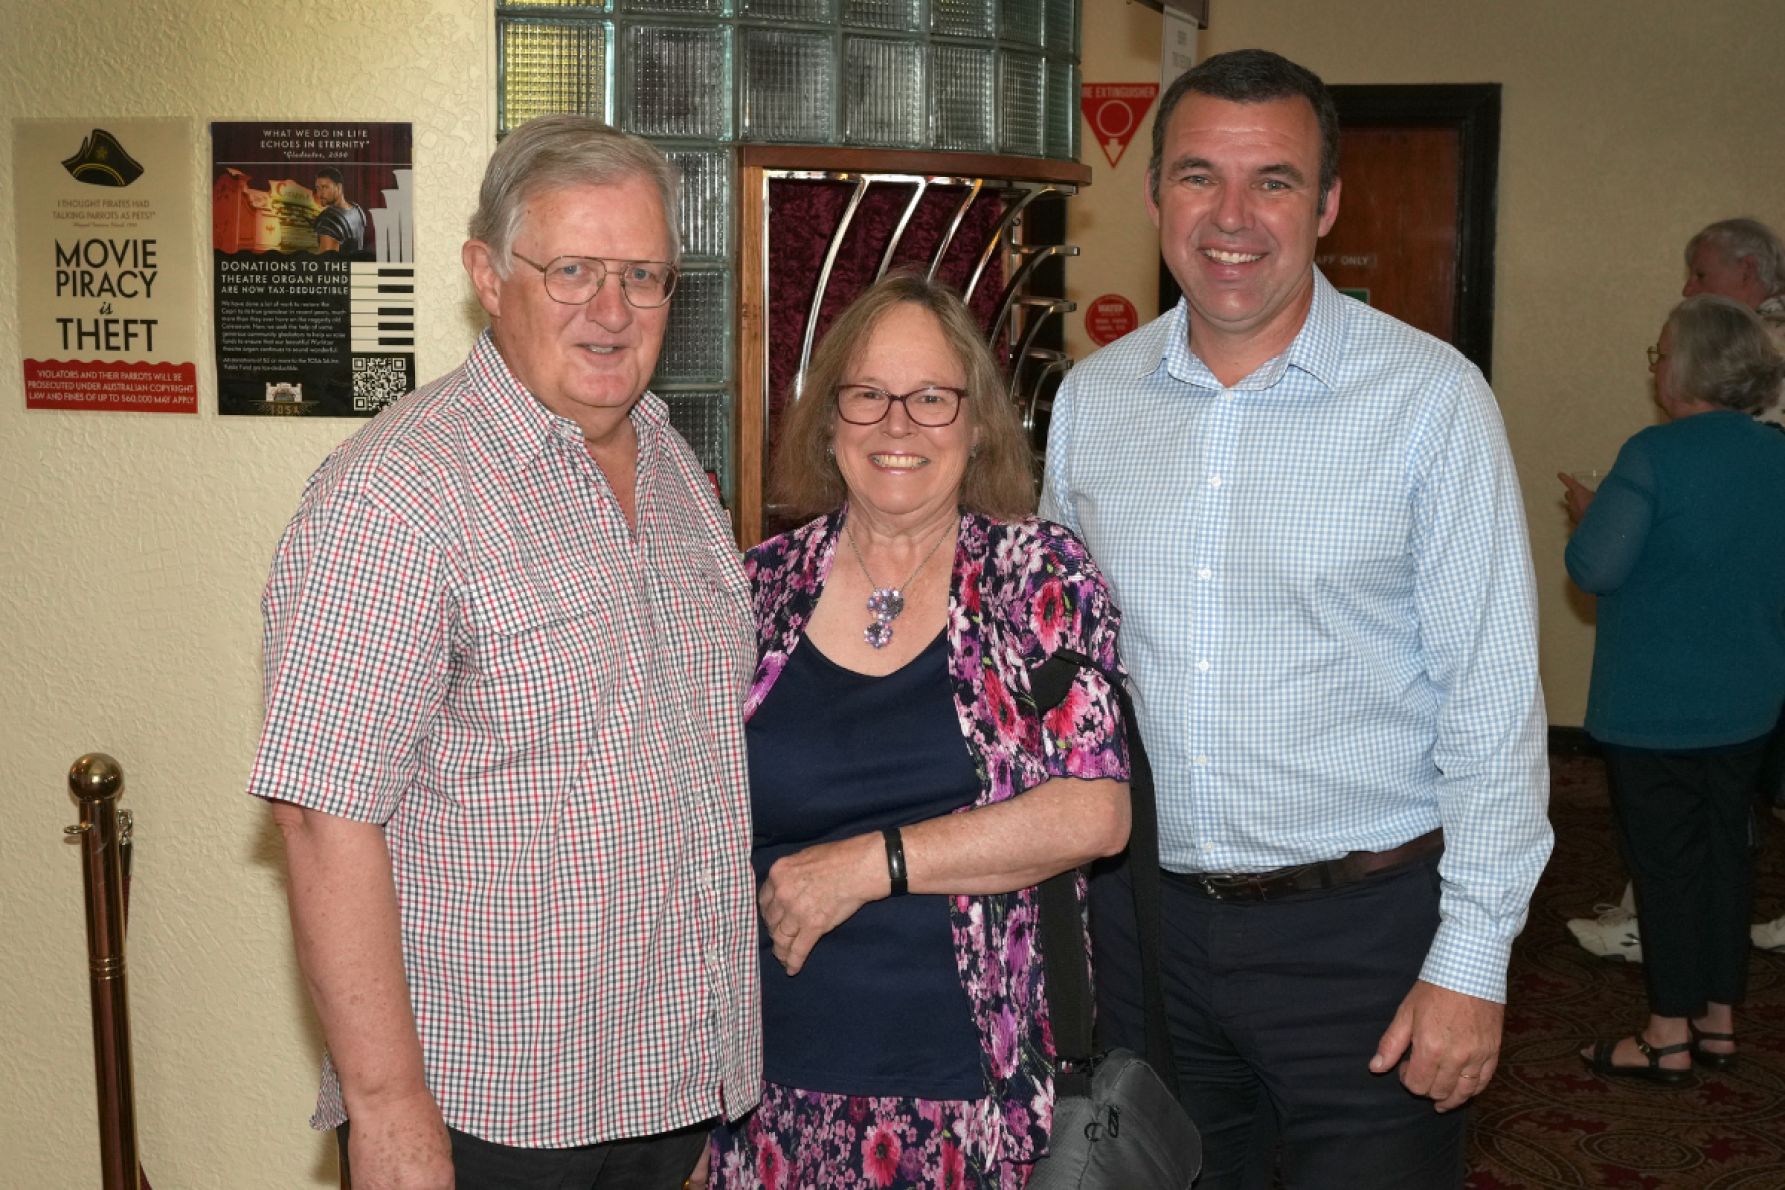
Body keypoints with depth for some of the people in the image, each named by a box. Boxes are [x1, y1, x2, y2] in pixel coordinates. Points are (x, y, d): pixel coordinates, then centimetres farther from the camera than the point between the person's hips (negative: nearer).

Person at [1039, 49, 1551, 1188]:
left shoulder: (1430, 398, -10)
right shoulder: (1090, 397, 3)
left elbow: (1493, 700, -9)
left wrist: (1474, 957, -11)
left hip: (1364, 925, -4)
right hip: (1142, 915, 4)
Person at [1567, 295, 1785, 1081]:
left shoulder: (1655, 456, -18)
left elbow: (1594, 569, -19)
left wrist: (1587, 513, 0)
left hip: (1654, 704, -6)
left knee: (1664, 857, 3)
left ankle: (1670, 1035, 10)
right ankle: (1719, 1019, 23)